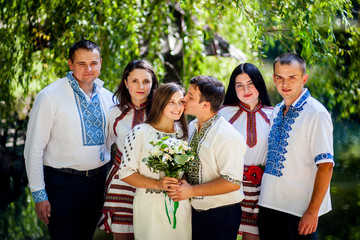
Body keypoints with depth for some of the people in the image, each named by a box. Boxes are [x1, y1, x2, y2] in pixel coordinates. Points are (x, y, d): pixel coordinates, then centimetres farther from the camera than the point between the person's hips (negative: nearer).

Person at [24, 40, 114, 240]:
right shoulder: (50, 97, -9)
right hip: (62, 184, -5)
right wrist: (39, 195, -13)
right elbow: (34, 150, -9)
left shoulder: (107, 98, 7)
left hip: (97, 180, 5)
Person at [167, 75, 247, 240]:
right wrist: (181, 186, -3)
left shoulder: (228, 136, -21)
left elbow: (232, 183, -24)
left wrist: (192, 191, -21)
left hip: (220, 214, -7)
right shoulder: (191, 127, 5)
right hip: (195, 211, 7)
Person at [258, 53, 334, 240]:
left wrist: (312, 211, -18)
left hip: (300, 212, -6)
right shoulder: (276, 112, 11)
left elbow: (325, 166, -15)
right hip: (269, 204, 7)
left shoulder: (316, 113, -11)